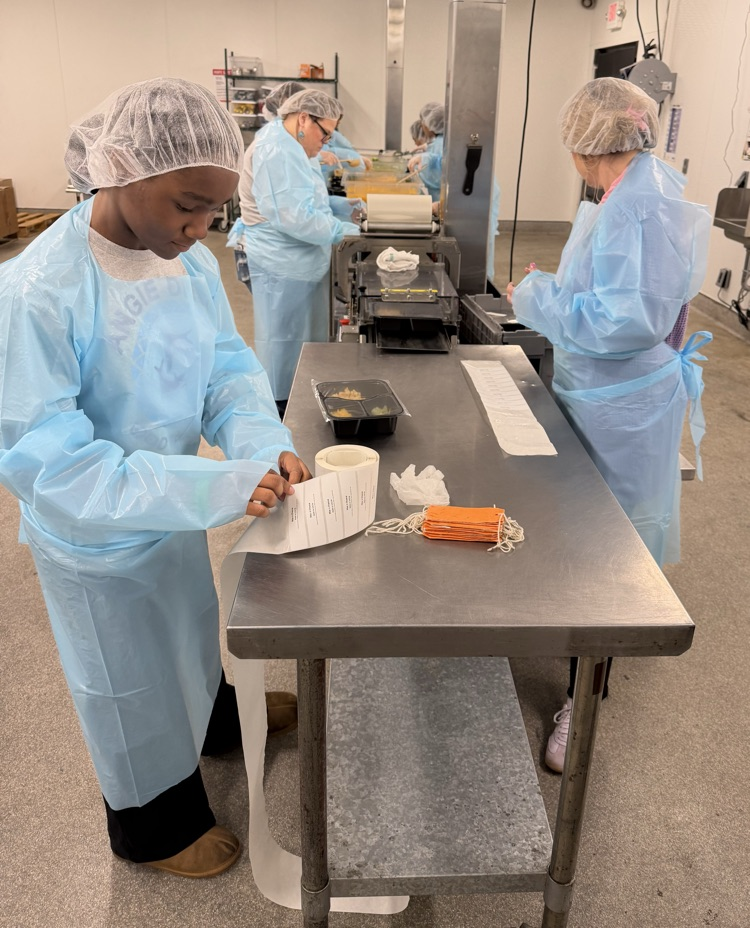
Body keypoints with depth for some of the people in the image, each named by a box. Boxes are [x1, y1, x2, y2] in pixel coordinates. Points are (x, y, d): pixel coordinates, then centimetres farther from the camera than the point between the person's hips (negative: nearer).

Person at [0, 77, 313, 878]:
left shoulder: (189, 261, -12)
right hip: (97, 544, -5)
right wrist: (211, 488, -37)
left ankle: (216, 720, 64)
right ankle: (156, 829, 47)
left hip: (176, 511, 6)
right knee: (131, 685, 18)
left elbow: (227, 367, -3)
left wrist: (263, 443, -25)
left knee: (189, 631, 31)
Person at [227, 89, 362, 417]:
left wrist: (343, 206, 7)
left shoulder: (292, 147, 14)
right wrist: (344, 231, -22)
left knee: (301, 334, 17)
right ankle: (278, 406, 14)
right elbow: (295, 217, -27)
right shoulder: (277, 151, -20)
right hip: (283, 265, -11)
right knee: (284, 338, 1)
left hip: (297, 260, 11)